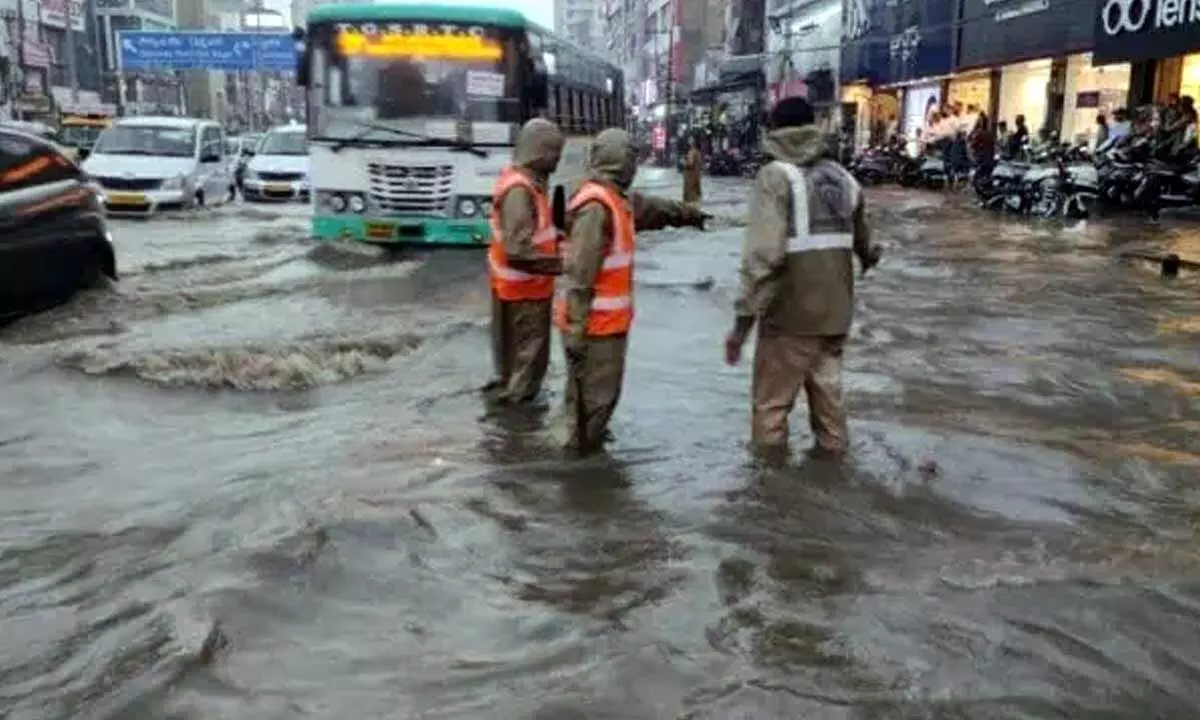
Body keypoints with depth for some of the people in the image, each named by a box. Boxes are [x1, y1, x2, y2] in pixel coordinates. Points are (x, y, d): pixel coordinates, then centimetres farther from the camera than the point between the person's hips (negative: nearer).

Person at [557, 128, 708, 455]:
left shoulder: (616, 200, 10)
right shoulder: (596, 206, -21)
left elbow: (651, 208, 31)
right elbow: (579, 273, -25)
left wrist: (688, 212, 46)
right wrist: (575, 330, -27)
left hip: (606, 318, 10)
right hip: (595, 321, -10)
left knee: (598, 390, 21)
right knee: (594, 394, -1)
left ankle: (587, 440, 34)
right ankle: (584, 450, 10)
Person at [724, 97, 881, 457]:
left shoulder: (776, 176, -11)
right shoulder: (843, 176, 8)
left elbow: (763, 254, -22)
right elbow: (863, 241, 24)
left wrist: (744, 318, -19)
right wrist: (869, 257, 48)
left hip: (791, 313, -6)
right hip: (835, 310, 6)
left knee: (772, 401, 7)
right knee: (827, 389, 21)